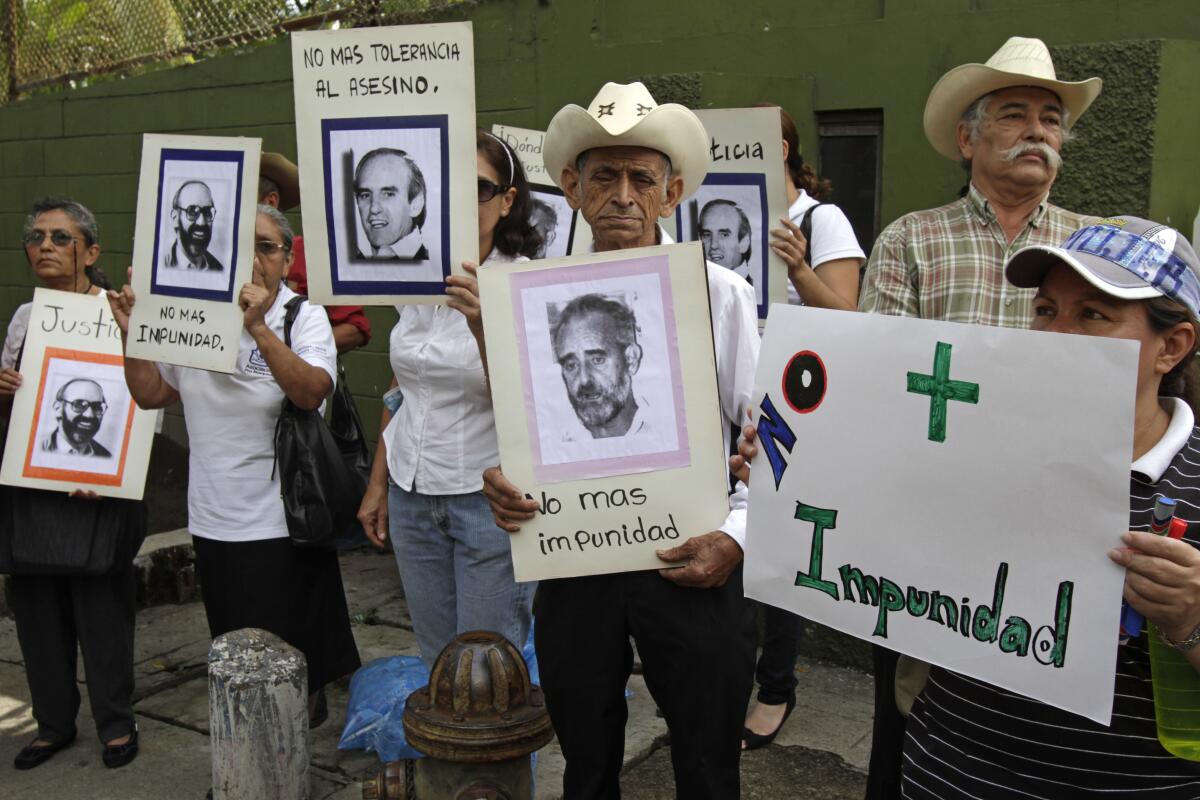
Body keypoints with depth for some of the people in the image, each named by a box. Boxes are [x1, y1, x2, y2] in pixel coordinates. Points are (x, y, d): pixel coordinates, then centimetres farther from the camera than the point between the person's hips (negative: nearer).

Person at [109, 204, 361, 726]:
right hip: (213, 521, 5)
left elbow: (312, 392, -25)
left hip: (281, 525, -5)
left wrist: (259, 330, -32)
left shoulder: (303, 316, -8)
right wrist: (133, 336, -1)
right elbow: (150, 394, 12)